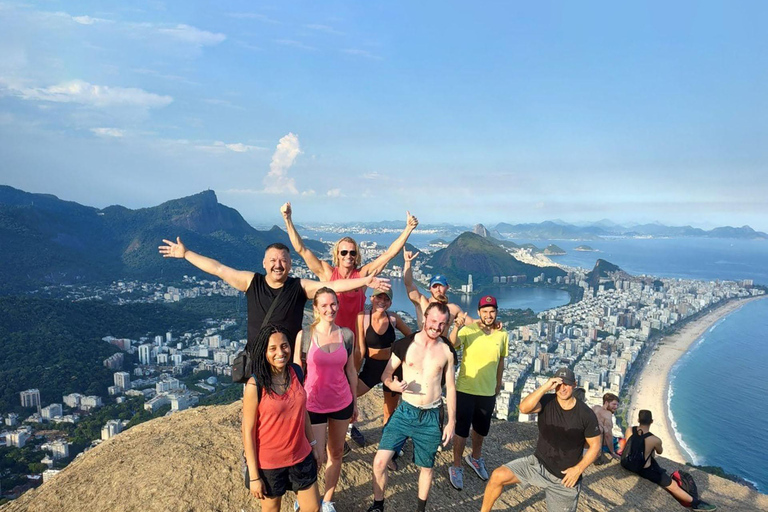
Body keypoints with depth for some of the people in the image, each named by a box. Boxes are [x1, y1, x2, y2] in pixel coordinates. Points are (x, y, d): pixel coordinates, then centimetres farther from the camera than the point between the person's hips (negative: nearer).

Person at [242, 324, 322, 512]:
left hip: (301, 457, 4)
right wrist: (254, 476, -12)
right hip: (269, 463, -4)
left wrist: (313, 444, 11)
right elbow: (248, 431, -15)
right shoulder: (255, 385, -20)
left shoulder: (295, 373, -6)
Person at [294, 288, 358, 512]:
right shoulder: (304, 335, -12)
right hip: (313, 404, -3)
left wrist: (355, 401, 10)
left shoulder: (346, 335, -4)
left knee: (336, 453, 16)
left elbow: (351, 370, 5)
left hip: (342, 402, 3)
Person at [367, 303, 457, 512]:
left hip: (431, 417, 1)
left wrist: (451, 421, 4)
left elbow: (450, 387, 4)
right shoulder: (405, 344, -9)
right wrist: (394, 385, -24)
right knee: (380, 461, -8)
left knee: (426, 466, 16)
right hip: (405, 412, -1)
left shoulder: (447, 350, -4)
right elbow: (386, 375, -2)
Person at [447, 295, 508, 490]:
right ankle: (456, 468, 26)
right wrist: (456, 328, -53)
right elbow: (453, 344, -34)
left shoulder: (502, 334, -3)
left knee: (481, 429, 21)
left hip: (488, 392, 4)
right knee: (462, 430, 5)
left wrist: (497, 386, 14)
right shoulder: (468, 330, -16)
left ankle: (475, 458, 48)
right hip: (465, 390, -4)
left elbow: (501, 361, 9)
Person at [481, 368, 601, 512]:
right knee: (498, 475, -19)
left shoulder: (586, 414, -12)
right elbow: (524, 408, -31)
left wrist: (578, 469, -14)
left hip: (565, 477, 0)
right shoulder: (547, 402, -12)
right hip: (538, 464, 1)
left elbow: (595, 446, -3)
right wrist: (545, 387, -38)